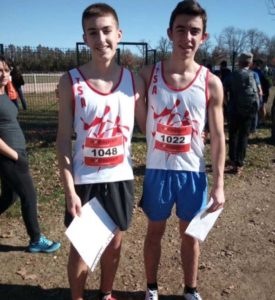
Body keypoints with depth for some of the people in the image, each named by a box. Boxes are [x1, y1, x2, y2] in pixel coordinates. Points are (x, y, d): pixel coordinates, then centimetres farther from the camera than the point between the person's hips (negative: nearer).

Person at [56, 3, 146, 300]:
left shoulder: (134, 81, -2)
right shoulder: (70, 82, -8)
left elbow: (147, 127, 7)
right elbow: (63, 139, -8)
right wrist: (69, 190, -12)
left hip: (121, 178, 3)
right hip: (85, 180, -2)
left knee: (114, 244, 19)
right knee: (81, 248, 13)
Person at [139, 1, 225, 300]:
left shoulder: (211, 83, -6)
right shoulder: (148, 74, -5)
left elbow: (217, 137, -2)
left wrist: (219, 183, -3)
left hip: (193, 172, 0)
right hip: (157, 170, 0)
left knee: (190, 234, 18)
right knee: (155, 231, 18)